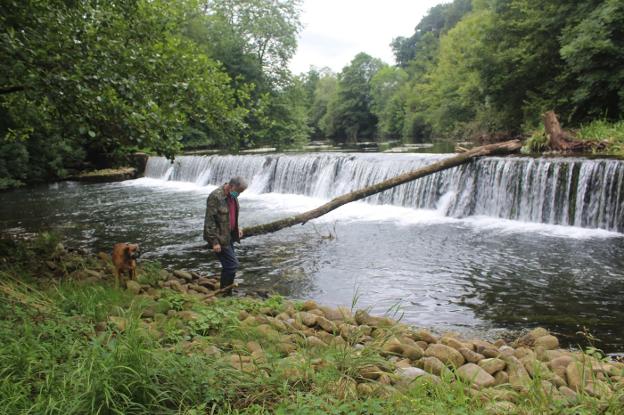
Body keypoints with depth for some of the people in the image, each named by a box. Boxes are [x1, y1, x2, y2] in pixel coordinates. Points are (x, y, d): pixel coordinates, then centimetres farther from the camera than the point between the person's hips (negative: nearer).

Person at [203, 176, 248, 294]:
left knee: (228, 265, 14)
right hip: (219, 238, -9)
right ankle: (225, 293, 4)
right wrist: (214, 241, -22)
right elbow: (209, 220, -22)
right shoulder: (215, 197, -22)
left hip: (228, 236, 9)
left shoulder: (232, 195, 6)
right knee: (232, 265, -10)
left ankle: (225, 293, 27)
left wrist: (236, 227, 15)